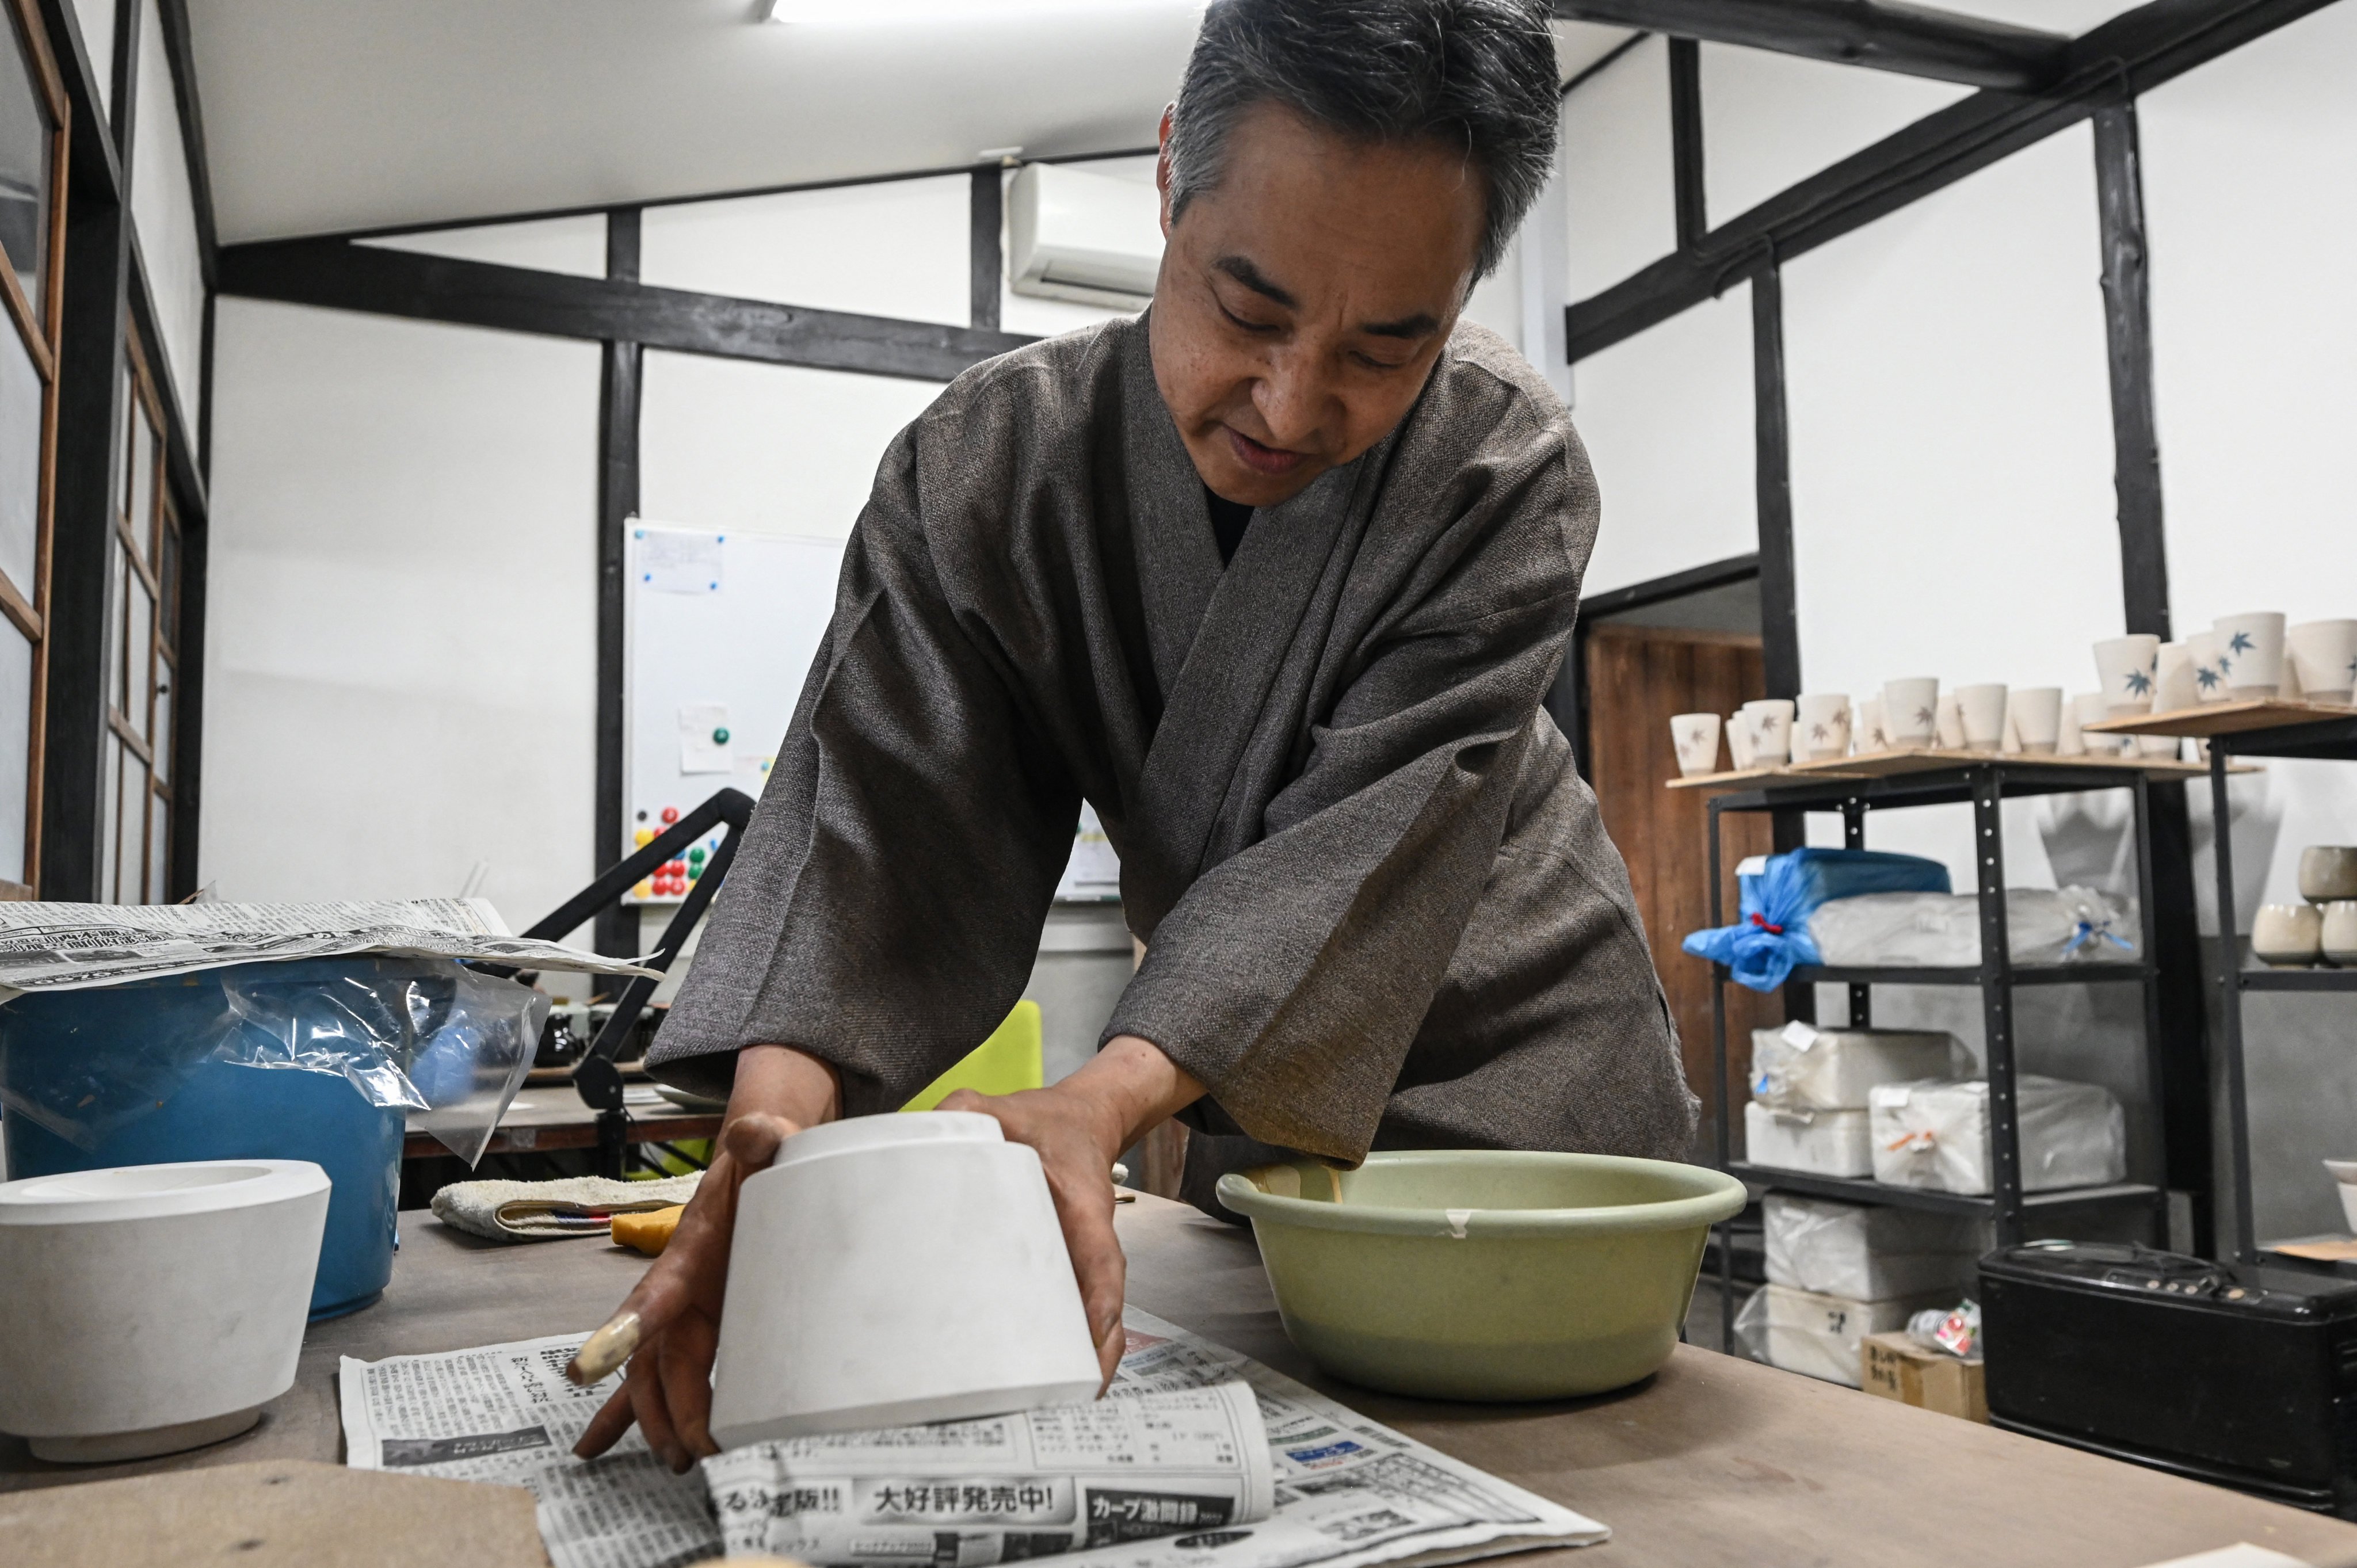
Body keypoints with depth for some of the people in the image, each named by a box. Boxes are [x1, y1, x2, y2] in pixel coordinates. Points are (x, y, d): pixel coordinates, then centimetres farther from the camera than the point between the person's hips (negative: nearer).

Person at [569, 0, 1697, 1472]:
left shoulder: (1510, 471, -25)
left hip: (1516, 1075, -1)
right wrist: (777, 1119, -43)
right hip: (1242, 1097, 2)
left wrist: (1105, 1102, -48)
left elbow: (1363, 850, -33)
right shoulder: (990, 462, -18)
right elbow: (887, 810, -25)